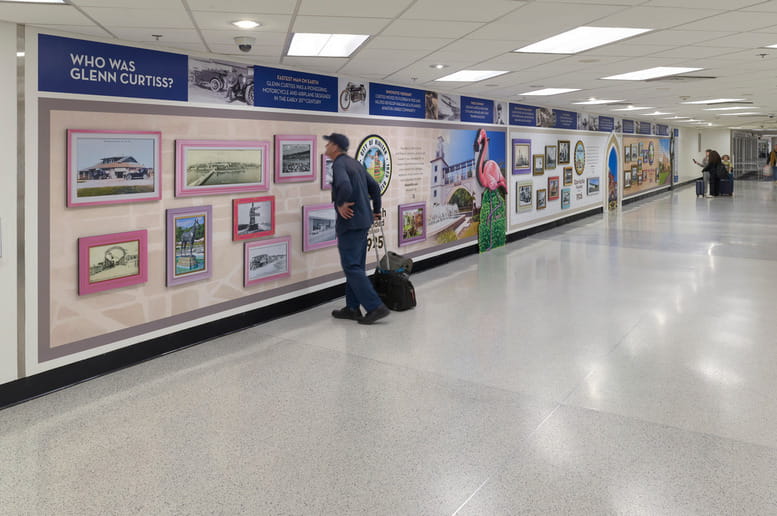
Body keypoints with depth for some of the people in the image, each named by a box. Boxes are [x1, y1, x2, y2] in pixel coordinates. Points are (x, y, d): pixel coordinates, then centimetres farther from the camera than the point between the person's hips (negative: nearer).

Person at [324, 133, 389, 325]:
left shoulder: (339, 164, -13)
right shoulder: (355, 163, 16)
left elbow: (345, 186, -33)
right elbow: (374, 186, 20)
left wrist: (340, 205, -17)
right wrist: (376, 211, 25)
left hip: (349, 222, -10)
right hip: (363, 221, 10)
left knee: (352, 267, -6)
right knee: (355, 266, 14)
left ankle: (376, 307, -8)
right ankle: (352, 308, 20)